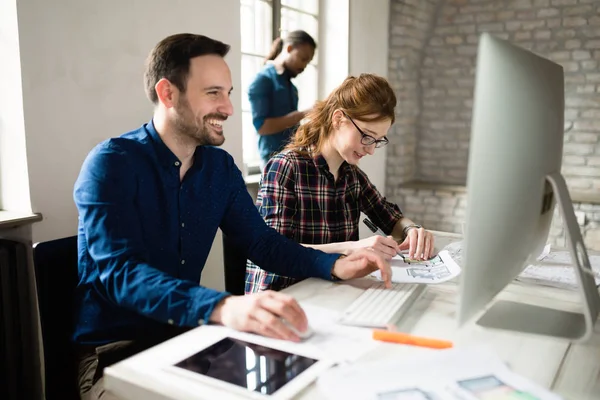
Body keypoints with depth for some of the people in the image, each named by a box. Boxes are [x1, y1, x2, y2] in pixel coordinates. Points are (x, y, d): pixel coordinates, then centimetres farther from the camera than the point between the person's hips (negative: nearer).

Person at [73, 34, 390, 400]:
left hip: (187, 332, 6)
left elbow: (262, 242, 6)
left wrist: (334, 265, -12)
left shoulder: (220, 167, 3)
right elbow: (121, 273, -28)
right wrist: (222, 307, -45)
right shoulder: (111, 165, -16)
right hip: (115, 351, -5)